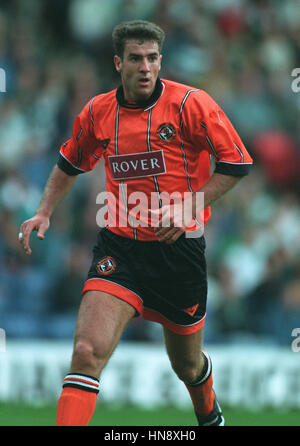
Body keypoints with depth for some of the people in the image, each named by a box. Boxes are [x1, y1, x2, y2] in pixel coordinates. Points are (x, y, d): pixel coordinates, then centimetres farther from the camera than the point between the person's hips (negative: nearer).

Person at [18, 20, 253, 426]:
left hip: (179, 246, -1)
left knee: (187, 365, 17)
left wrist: (188, 207, -15)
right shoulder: (98, 112, 3)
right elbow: (70, 163, 22)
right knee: (88, 350, -21)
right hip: (119, 247, 1)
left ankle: (209, 415, 51)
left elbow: (237, 163, -7)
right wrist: (44, 213, 11)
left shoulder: (190, 103, -9)